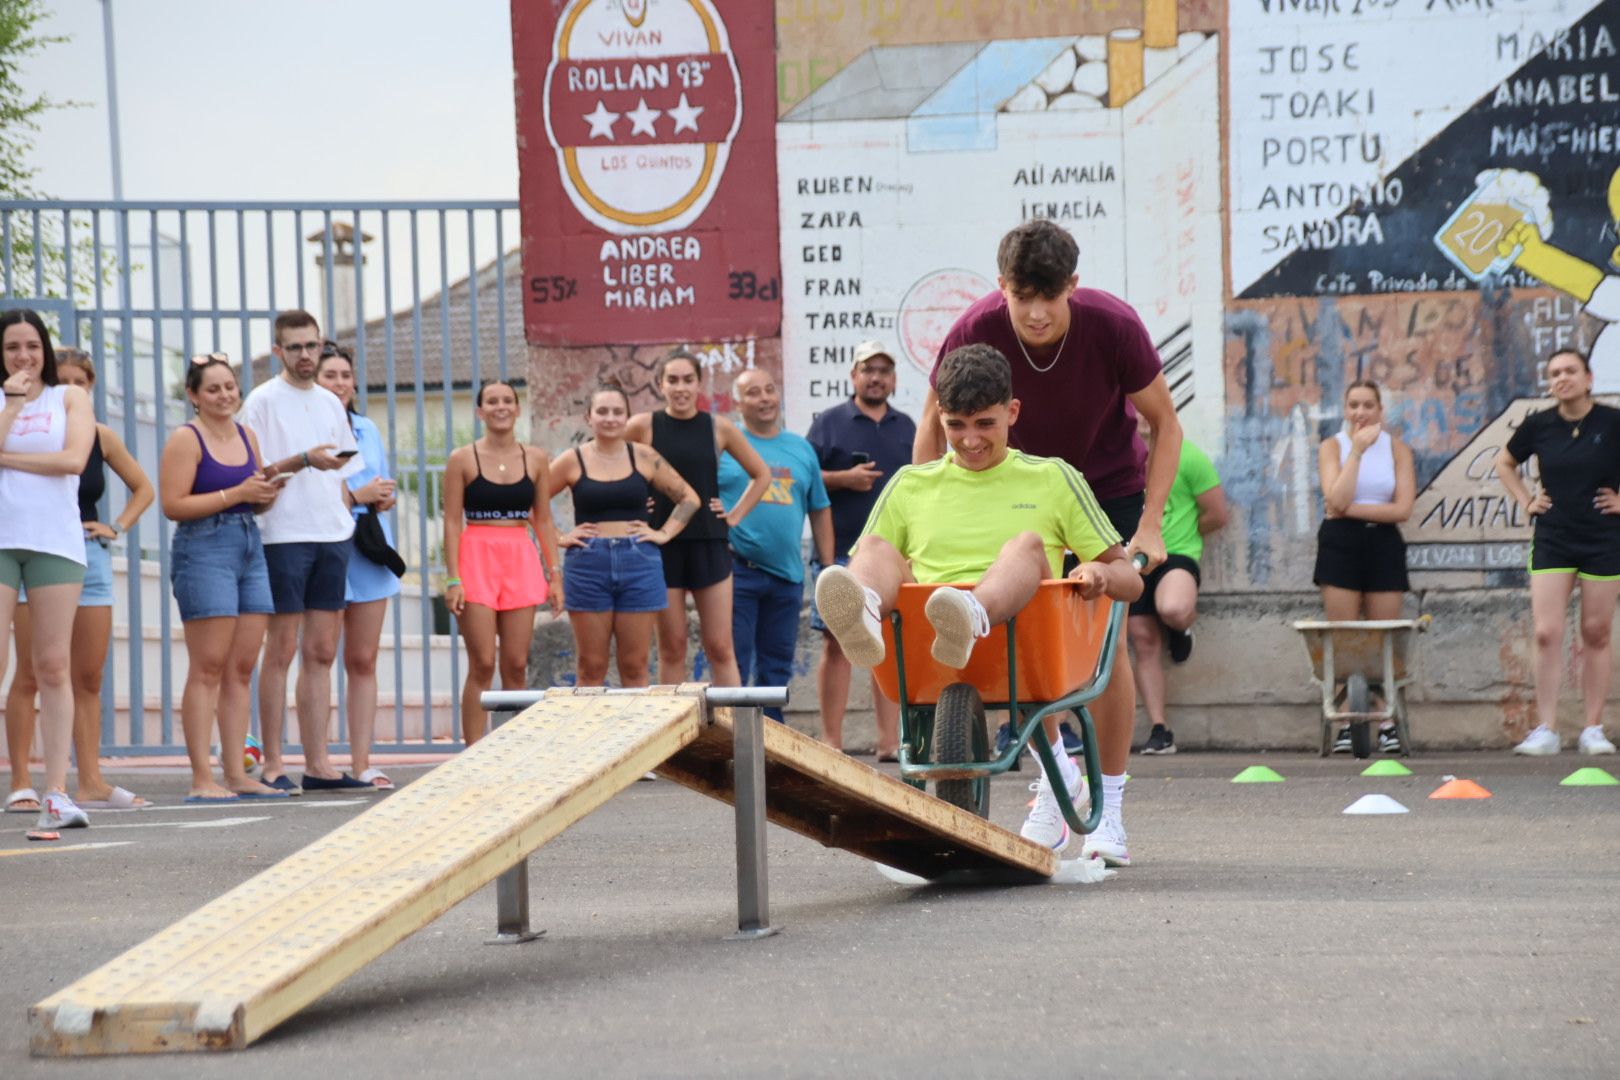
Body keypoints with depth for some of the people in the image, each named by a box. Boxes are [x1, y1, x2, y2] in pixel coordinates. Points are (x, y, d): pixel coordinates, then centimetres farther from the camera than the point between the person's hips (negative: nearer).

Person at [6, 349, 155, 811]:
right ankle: (21, 784, -3)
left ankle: (91, 782, 8)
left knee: (89, 677, 5)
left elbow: (143, 488, 19)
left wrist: (117, 527, 7)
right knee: (31, 674, -5)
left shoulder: (101, 437, 8)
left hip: (88, 554, 5)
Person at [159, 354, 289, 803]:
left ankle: (237, 774, 10)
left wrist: (267, 494, 2)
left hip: (250, 547, 7)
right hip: (203, 550, -7)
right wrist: (235, 495, -16)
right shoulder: (185, 440, -6)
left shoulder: (247, 437, 15)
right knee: (208, 669, -8)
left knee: (242, 668, 6)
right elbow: (173, 505, -14)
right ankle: (202, 779, -8)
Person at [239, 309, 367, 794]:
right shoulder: (263, 401, -2)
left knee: (322, 653, 5)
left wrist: (346, 525, 13)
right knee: (282, 649, -5)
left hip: (332, 536, 6)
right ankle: (272, 764, -2)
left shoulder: (331, 403, 17)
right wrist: (303, 460, -21)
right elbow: (253, 474, -8)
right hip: (284, 535, -6)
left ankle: (318, 762, 7)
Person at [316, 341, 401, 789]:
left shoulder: (367, 429, 17)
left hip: (368, 551, 5)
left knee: (363, 661, 4)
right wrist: (356, 495, -14)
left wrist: (384, 497, -1)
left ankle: (361, 763, 5)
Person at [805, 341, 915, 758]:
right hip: (841, 551, -3)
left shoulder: (906, 428, 16)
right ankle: (831, 739, -3)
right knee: (837, 644, -5)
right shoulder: (829, 423, 5)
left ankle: (890, 740, 4)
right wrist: (843, 479, -12)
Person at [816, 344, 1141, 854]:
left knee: (1026, 544, -28)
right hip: (920, 648, 2)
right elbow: (866, 560, 22)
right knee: (875, 547, -22)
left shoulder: (1053, 480, 19)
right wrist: (854, 594, -4)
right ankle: (863, 622, -59)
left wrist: (1102, 573, -8)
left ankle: (970, 623, -64)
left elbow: (1130, 580, 17)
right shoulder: (911, 486, 23)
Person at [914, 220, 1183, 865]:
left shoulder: (1113, 327, -29)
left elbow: (1165, 425, -14)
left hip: (1110, 487, -2)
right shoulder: (976, 332, -26)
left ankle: (1109, 807, -2)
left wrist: (1150, 525, -20)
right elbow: (932, 431, -10)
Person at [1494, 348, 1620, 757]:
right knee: (1547, 634, -7)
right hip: (1552, 539, 1)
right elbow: (1504, 463, 18)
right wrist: (1525, 500, 7)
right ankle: (1546, 730, -5)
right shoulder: (1539, 425, 0)